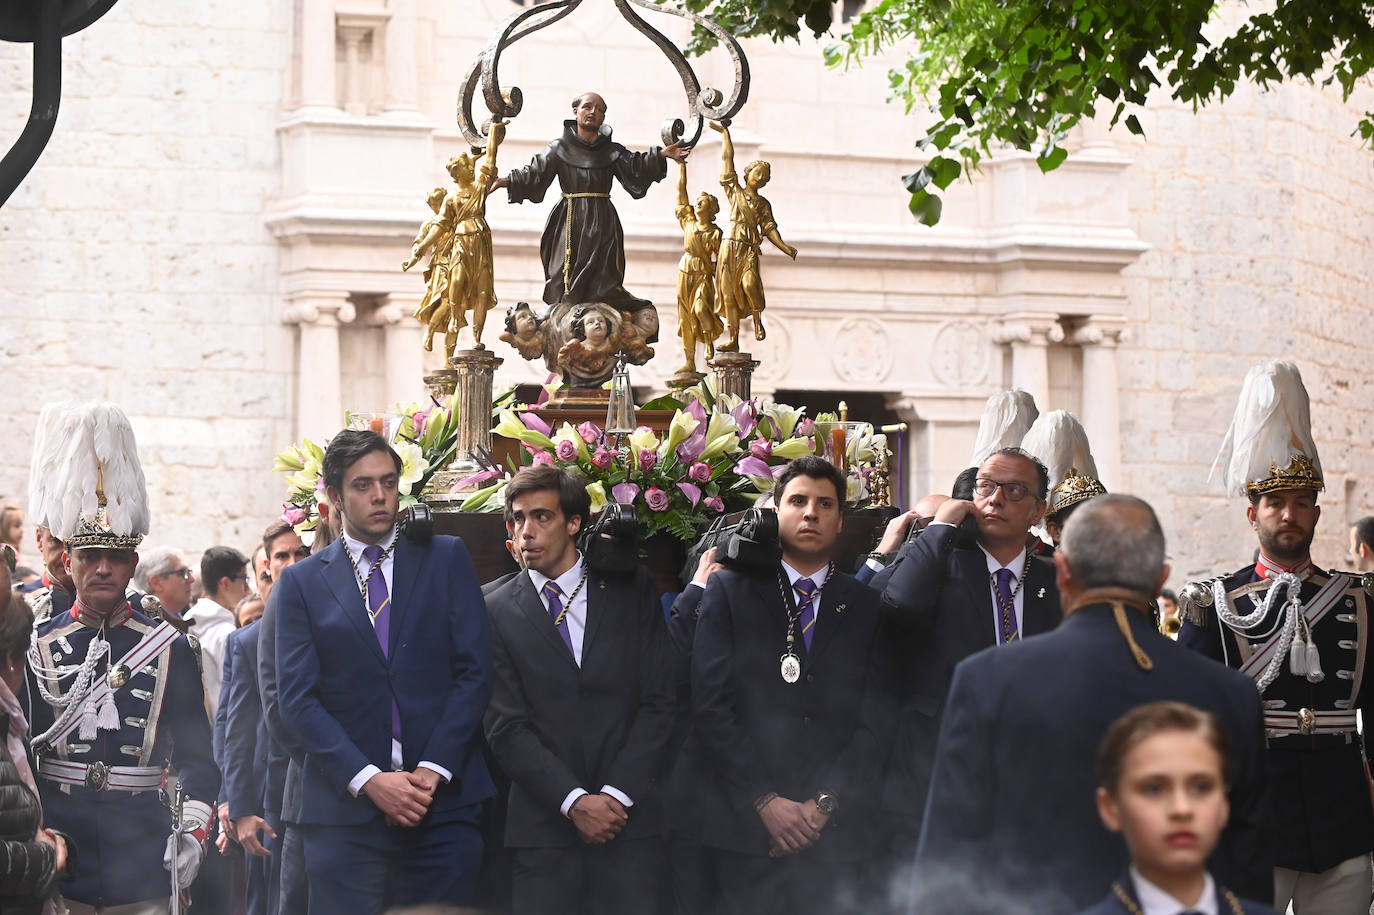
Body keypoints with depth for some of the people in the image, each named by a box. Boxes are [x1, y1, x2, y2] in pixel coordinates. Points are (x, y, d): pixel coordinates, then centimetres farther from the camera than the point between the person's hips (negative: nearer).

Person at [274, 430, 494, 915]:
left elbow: (475, 670, 3)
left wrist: (432, 771, -8)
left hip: (442, 801, 0)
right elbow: (297, 700, 0)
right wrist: (369, 780, -11)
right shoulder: (300, 582, 8)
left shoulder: (446, 558, 10)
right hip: (345, 810, 0)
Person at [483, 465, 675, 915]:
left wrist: (617, 795, -8)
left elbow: (658, 701, 2)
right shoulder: (498, 610, 4)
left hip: (629, 816, 0)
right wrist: (574, 802, -11)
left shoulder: (632, 589, 6)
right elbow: (506, 727, -1)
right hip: (543, 824, 0)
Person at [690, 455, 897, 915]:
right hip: (745, 833, -1)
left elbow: (877, 722, 4)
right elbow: (710, 705, -2)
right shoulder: (728, 590, 7)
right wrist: (764, 801, -10)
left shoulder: (867, 606, 11)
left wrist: (825, 803, -8)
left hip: (837, 833, 1)